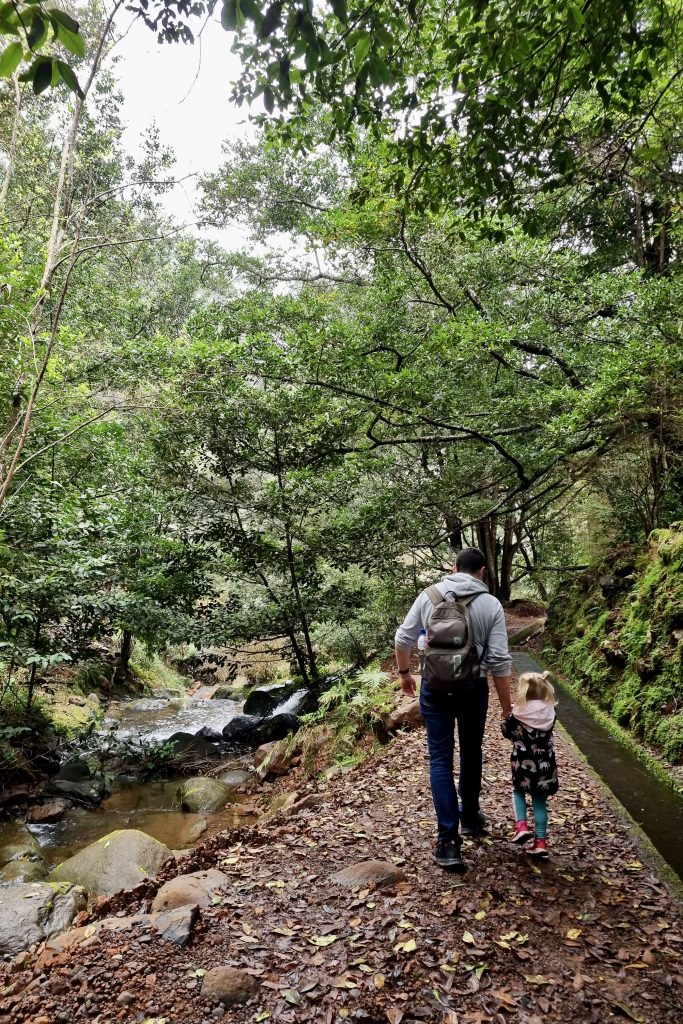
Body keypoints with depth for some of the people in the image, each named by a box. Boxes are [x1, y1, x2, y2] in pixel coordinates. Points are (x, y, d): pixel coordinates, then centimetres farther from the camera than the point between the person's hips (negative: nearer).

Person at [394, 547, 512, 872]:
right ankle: (470, 818, 38)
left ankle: (448, 840, 2)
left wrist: (405, 673, 15)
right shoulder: (491, 604, -6)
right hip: (473, 688, 1)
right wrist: (506, 702, 3)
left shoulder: (428, 595, -3)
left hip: (435, 688, 0)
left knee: (440, 759, 5)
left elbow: (402, 639, -1)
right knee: (471, 752, 21)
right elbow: (499, 659, -8)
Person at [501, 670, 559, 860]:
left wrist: (509, 714, 17)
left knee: (518, 791, 22)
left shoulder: (517, 714, -14)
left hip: (523, 765, -2)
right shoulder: (549, 713, -6)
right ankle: (541, 842, 14)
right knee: (539, 801, 15)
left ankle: (521, 826, 5)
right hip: (545, 765, 3)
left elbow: (507, 732, 2)